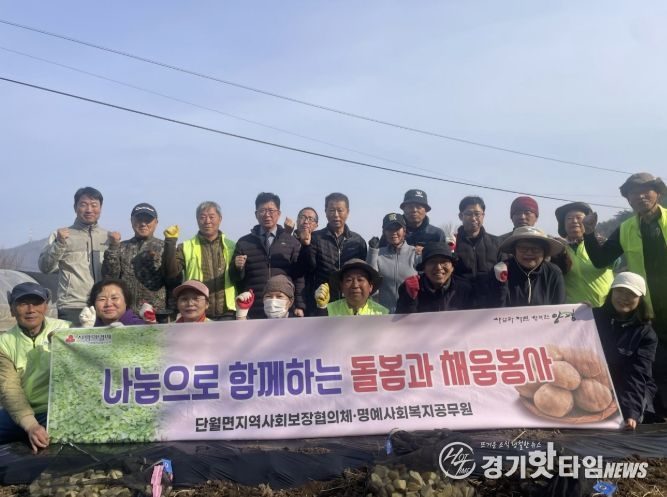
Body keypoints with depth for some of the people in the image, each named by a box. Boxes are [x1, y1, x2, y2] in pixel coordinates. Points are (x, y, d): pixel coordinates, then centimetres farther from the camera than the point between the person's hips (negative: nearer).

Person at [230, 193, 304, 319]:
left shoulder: (292, 242, 8)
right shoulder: (243, 243, 10)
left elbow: (299, 277, 6)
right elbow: (235, 279, 9)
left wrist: (300, 306, -2)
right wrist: (237, 267, -12)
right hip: (252, 312, 1)